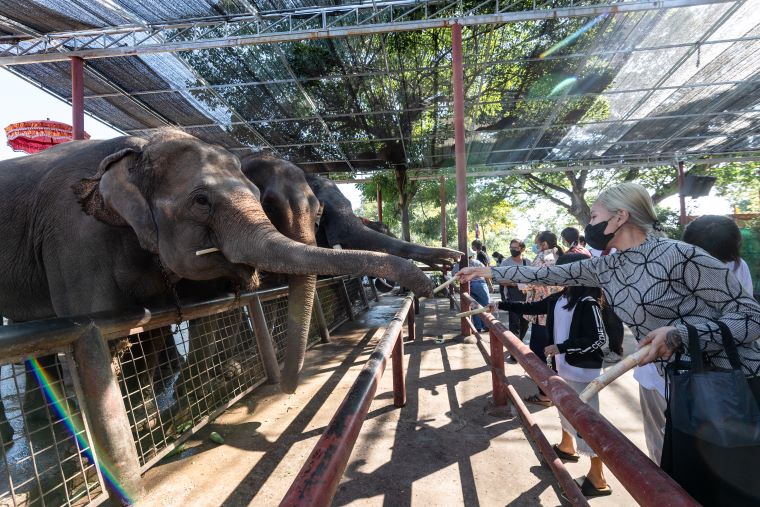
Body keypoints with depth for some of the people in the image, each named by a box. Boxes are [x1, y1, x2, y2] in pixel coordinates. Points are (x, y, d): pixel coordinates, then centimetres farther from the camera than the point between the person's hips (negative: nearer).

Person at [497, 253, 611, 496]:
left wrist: (560, 347, -21)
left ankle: (598, 478, 14)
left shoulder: (588, 303, -21)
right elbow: (533, 307, 12)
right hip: (564, 367, 9)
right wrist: (502, 305, 10)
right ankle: (567, 446, 49)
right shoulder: (559, 298, 1)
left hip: (583, 371, -8)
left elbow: (598, 339, -23)